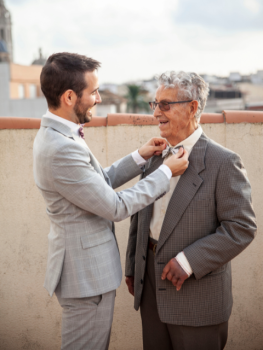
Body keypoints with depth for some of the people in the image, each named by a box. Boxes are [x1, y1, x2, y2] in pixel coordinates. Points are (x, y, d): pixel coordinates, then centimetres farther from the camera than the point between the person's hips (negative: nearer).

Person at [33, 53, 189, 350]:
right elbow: (117, 208, -22)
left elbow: (100, 180, 13)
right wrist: (167, 172, -14)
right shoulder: (62, 149, -28)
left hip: (85, 268, 10)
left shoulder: (55, 135, 5)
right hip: (86, 274, -10)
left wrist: (140, 157, 4)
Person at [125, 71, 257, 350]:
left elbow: (242, 228, -16)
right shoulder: (155, 157, 7)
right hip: (151, 289, 6)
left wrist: (189, 261, -21)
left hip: (197, 293, -6)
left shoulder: (223, 162, -13)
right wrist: (132, 266, 14)